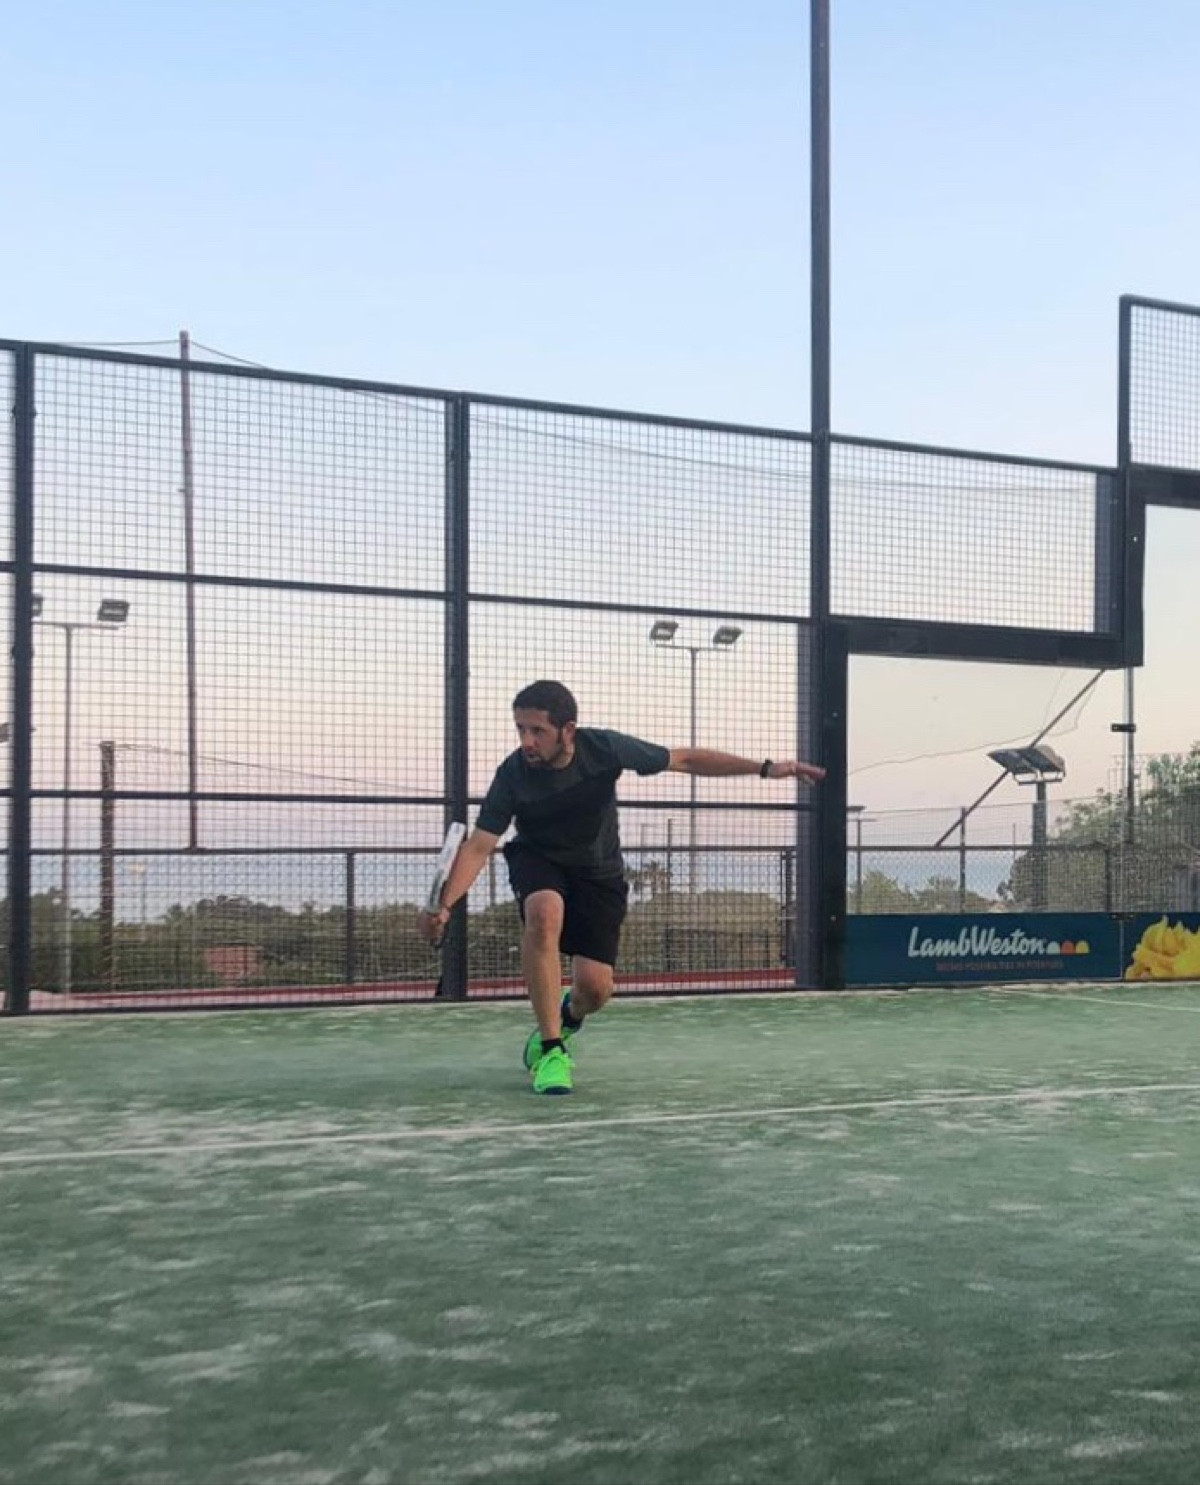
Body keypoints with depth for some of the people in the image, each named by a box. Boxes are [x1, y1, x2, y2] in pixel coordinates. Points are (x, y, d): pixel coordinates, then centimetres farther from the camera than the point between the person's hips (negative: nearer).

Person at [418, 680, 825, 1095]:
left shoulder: (604, 748, -25)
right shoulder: (513, 774, -26)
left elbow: (685, 759, -15)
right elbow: (478, 846, -24)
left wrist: (766, 768, -17)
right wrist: (444, 905, -40)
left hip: (598, 871, 1)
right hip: (538, 860, -1)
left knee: (595, 987, -12)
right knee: (544, 911, -37)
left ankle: (568, 1017, 30)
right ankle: (550, 1049, -24)